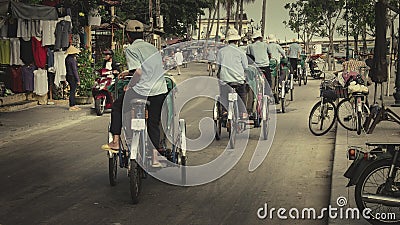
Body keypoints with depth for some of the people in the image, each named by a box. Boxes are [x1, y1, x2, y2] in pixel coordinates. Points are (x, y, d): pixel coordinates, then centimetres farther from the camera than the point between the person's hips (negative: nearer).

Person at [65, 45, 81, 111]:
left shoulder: (67, 59, 10)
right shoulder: (72, 60, -17)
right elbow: (74, 70, -18)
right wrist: (78, 80, -16)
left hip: (68, 76, 9)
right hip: (72, 77, -9)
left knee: (73, 91, 16)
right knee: (72, 91, -4)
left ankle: (73, 105, 22)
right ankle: (71, 106, -1)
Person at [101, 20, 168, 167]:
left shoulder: (131, 49, -4)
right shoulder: (153, 48, 18)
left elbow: (138, 72, -17)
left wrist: (129, 86, -3)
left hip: (142, 91, -5)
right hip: (161, 91, 6)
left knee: (117, 107, 18)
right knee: (154, 123, 14)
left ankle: (115, 142, 17)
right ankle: (154, 156, 12)